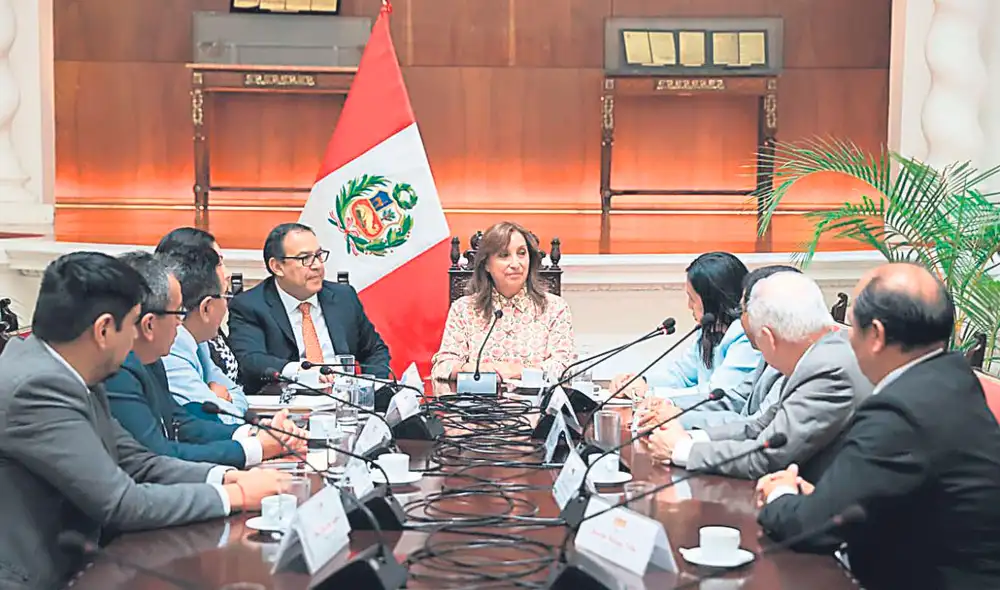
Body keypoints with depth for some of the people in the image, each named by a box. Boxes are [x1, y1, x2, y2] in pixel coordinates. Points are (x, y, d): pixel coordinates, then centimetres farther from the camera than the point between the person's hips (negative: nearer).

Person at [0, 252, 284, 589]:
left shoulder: (65, 372, 4)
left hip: (70, 562, 8)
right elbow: (121, 503, -22)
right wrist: (235, 495, -13)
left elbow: (135, 462, 8)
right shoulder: (37, 388, -22)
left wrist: (228, 476, -4)